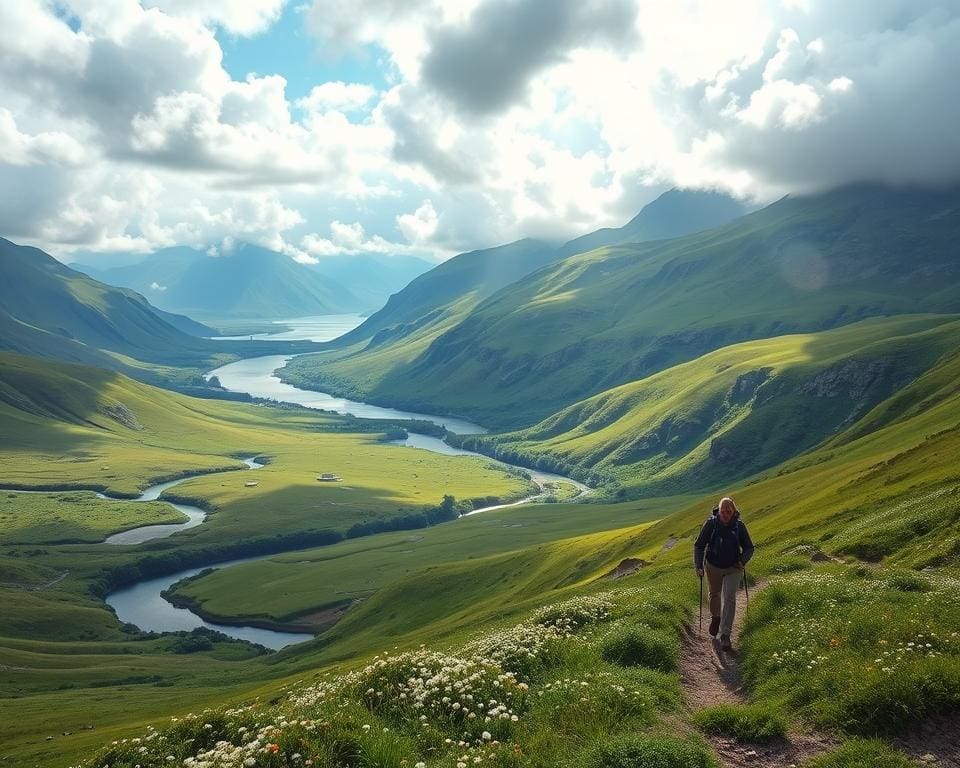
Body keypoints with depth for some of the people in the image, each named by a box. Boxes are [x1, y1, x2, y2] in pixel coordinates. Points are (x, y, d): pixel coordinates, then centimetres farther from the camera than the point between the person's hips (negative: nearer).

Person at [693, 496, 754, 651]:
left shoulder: (739, 526, -13)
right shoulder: (711, 524, -16)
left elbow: (749, 548, 1)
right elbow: (699, 545, -8)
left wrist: (743, 561, -17)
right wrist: (698, 566, -15)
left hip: (732, 569, -1)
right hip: (713, 567, 1)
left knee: (729, 599, -10)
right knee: (714, 594, 20)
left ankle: (725, 635, -7)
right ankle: (715, 617, 50)